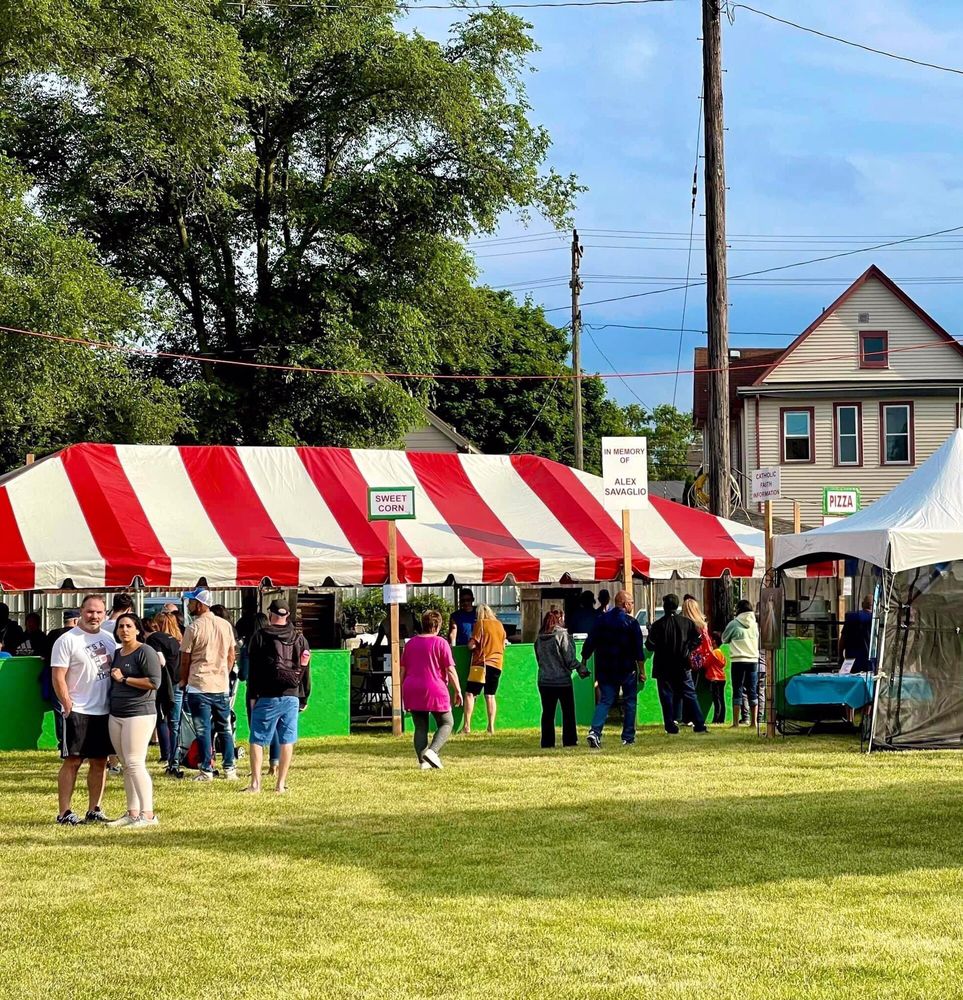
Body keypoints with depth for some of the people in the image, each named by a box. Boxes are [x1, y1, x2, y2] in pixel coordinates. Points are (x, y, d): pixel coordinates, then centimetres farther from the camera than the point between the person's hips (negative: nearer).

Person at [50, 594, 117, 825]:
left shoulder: (108, 639, 12)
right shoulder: (67, 640, -7)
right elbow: (58, 677, -10)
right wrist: (68, 705, -15)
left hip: (104, 711, 6)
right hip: (77, 712, -6)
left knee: (100, 761, 8)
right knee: (72, 761, -4)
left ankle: (94, 810, 16)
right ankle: (64, 813, -1)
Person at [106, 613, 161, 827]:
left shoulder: (145, 652, -8)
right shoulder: (117, 654, 17)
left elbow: (154, 682, -17)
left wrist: (124, 679, -13)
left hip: (139, 714, -8)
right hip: (116, 715, 8)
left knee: (135, 763, -13)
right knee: (126, 765, 8)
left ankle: (148, 814, -12)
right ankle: (132, 813, 13)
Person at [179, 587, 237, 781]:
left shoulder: (193, 628, -10)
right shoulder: (225, 625, 5)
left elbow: (185, 660, -4)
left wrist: (183, 682, 11)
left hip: (199, 687, -5)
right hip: (222, 685, 5)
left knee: (203, 730, -1)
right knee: (225, 729, 13)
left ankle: (206, 770, -2)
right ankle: (229, 769, 13)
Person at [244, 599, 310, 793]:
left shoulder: (260, 636, -2)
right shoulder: (299, 639, 7)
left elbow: (253, 668, -3)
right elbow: (305, 668, 10)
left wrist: (252, 695, 2)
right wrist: (304, 697, 16)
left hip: (267, 697, -3)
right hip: (291, 697, 3)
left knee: (257, 740, 1)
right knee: (287, 741, 7)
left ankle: (255, 783, -6)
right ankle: (281, 783, 6)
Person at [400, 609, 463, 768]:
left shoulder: (410, 643, 11)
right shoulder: (441, 643, -4)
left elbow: (403, 670, 13)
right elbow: (450, 670, -8)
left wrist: (402, 691, 21)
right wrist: (458, 691, -1)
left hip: (412, 690, 5)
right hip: (434, 690, -5)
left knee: (420, 727, 10)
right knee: (446, 723, 8)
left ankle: (422, 761, -1)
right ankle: (432, 751, -14)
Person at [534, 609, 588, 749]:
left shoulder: (539, 638, 4)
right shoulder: (562, 635, -11)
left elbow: (539, 659, 11)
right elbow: (569, 659, -12)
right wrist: (581, 669, 2)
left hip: (544, 681, 4)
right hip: (562, 680, -4)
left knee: (547, 712, 8)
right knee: (568, 711, 7)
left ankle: (547, 742, 5)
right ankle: (569, 740, 8)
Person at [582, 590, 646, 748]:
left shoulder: (602, 620, 3)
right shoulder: (631, 623, -9)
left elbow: (589, 643, 4)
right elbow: (639, 650, -9)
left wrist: (583, 664, 11)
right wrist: (642, 671, -2)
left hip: (605, 670, 3)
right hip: (627, 670, -3)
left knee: (605, 701, 5)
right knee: (629, 702, 11)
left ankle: (595, 731, -17)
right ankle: (628, 738, 13)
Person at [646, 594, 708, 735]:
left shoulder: (658, 625, -8)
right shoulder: (686, 622, 1)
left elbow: (650, 644, -10)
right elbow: (698, 639, -4)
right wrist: (688, 649, 5)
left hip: (663, 667, -2)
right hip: (682, 666, 2)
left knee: (667, 697, 5)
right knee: (690, 695, 7)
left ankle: (671, 726, 1)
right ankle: (699, 725, 0)